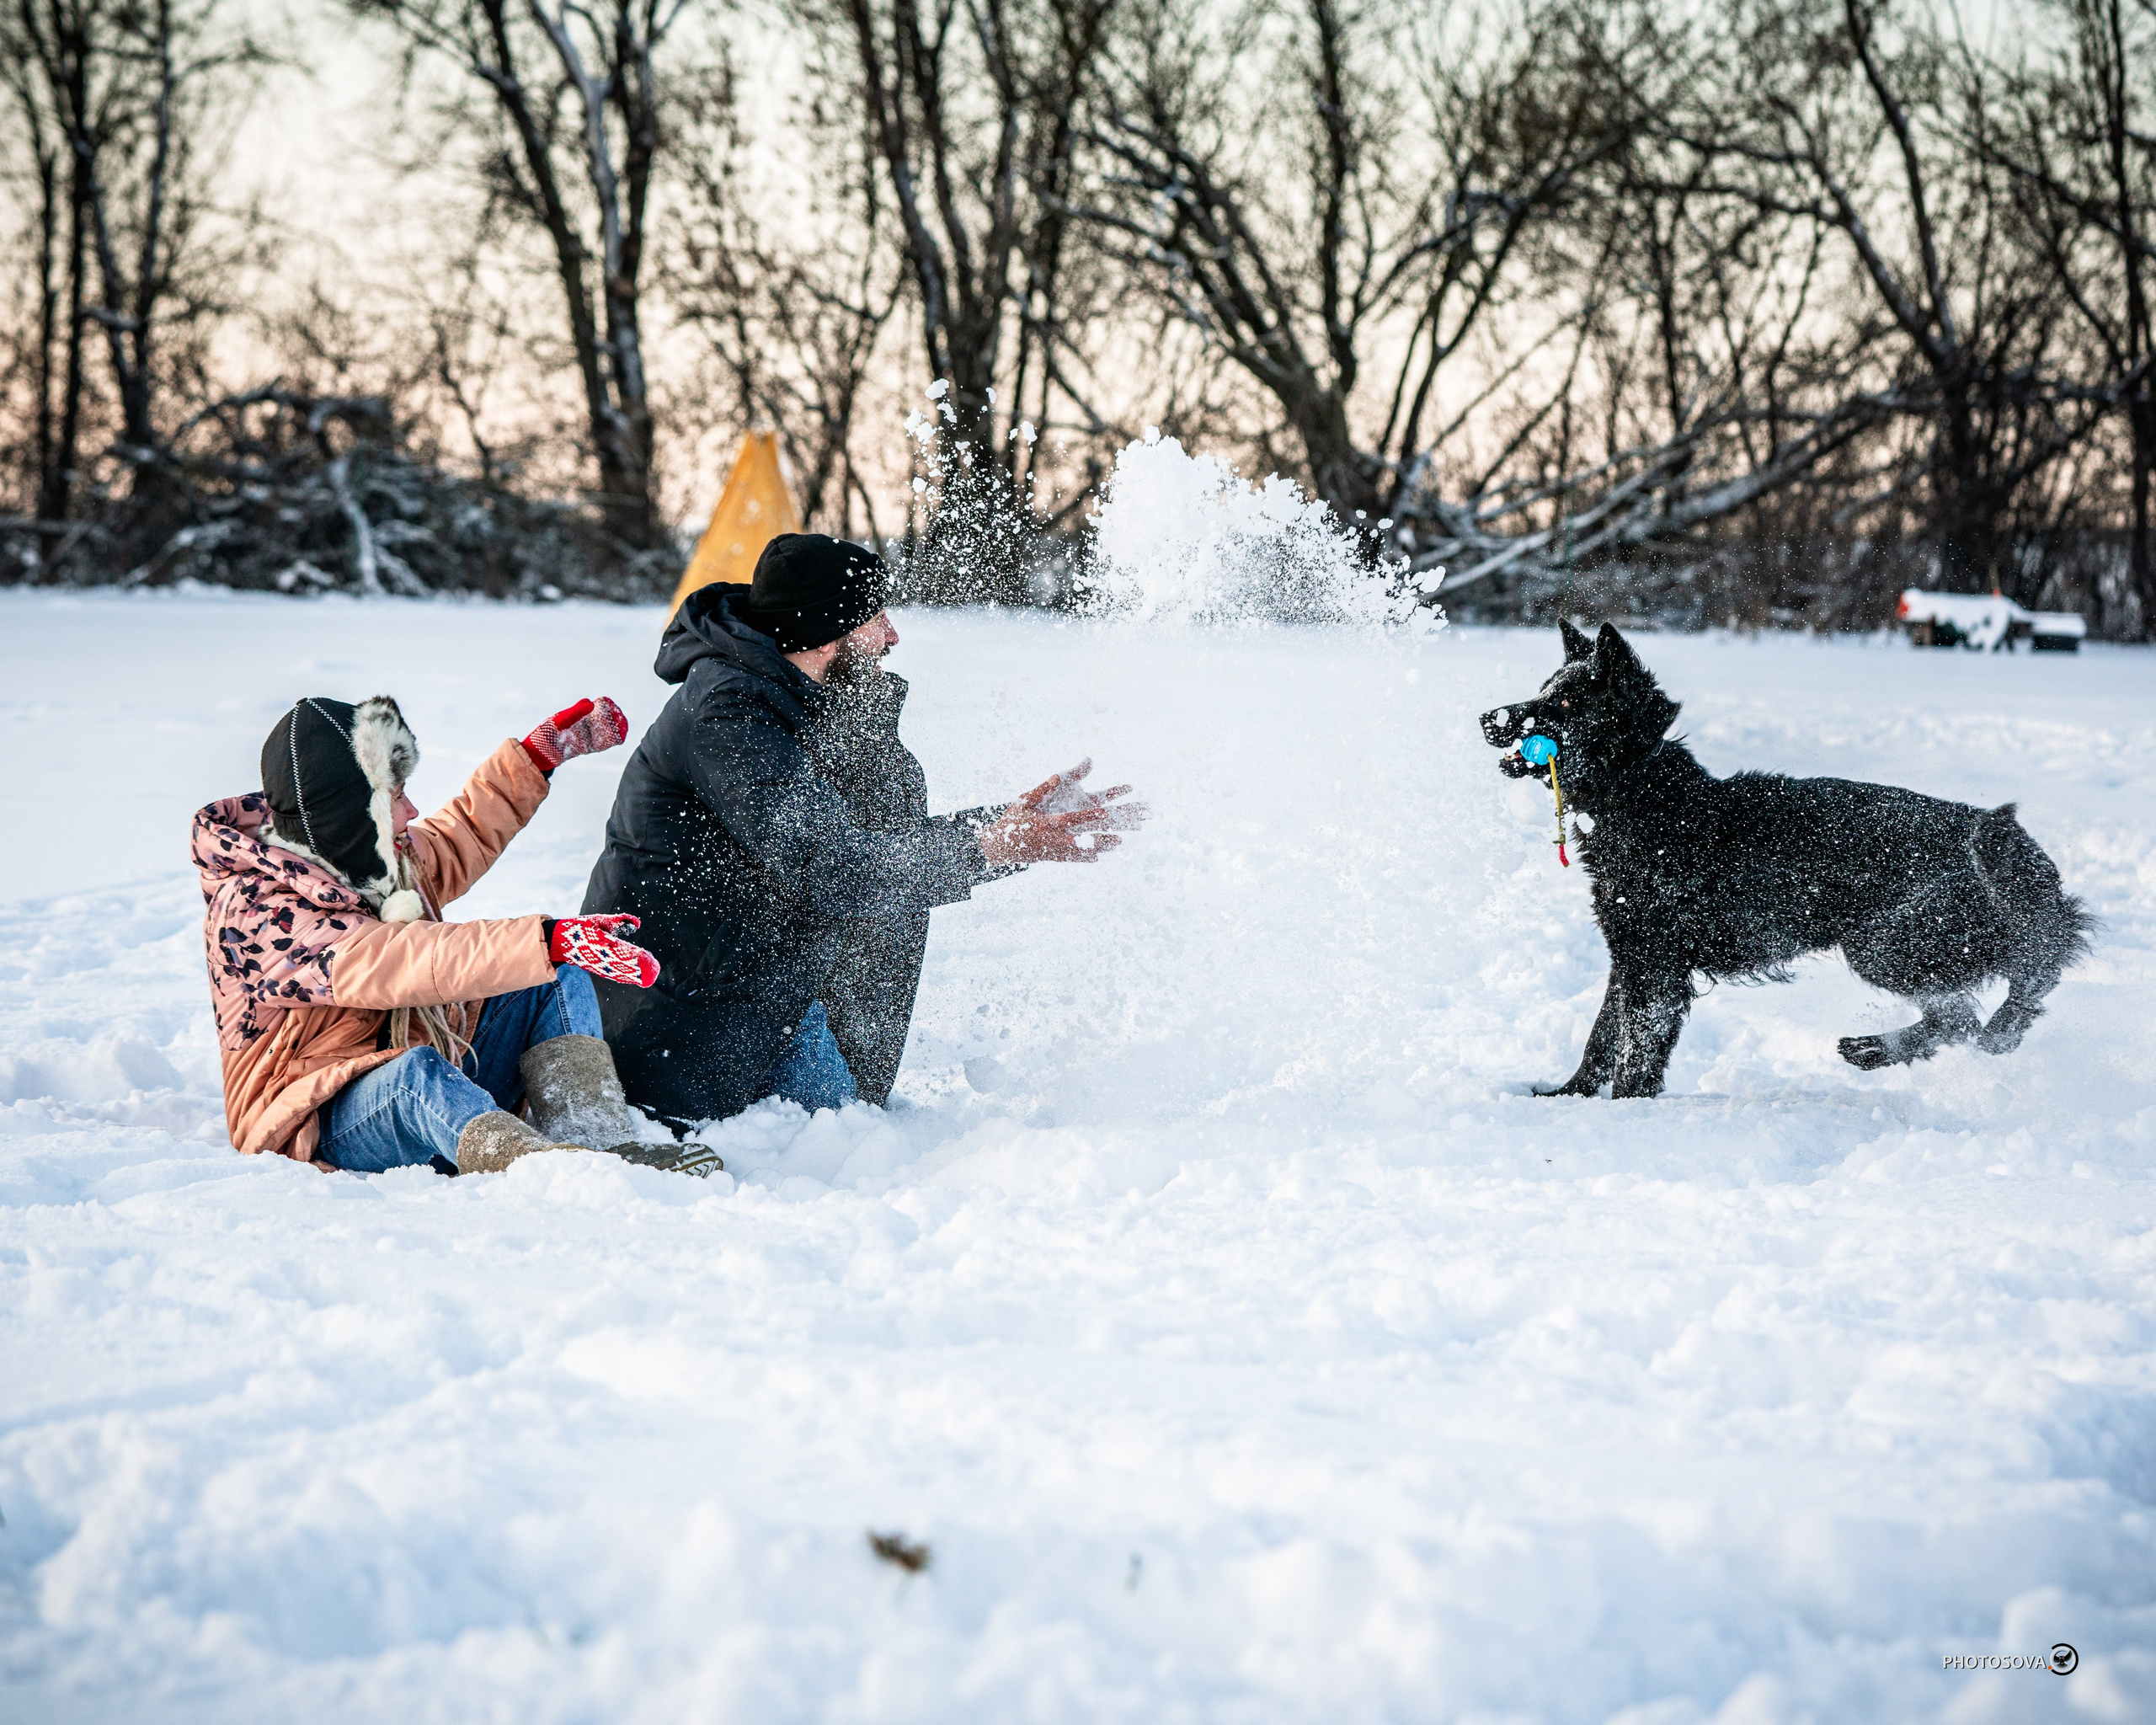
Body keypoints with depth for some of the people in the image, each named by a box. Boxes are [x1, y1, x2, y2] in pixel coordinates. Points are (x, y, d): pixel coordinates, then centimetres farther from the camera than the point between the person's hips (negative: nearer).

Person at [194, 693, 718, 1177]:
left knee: (557, 982, -4)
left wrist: (542, 752, 29)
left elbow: (464, 837, 30)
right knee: (417, 1072, -41)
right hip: (319, 1130, -9)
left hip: (435, 1096, 9)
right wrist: (549, 941, -45)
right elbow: (404, 962, -37)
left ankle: (599, 1143, -28)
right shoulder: (259, 916, -23)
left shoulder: (371, 866, 7)